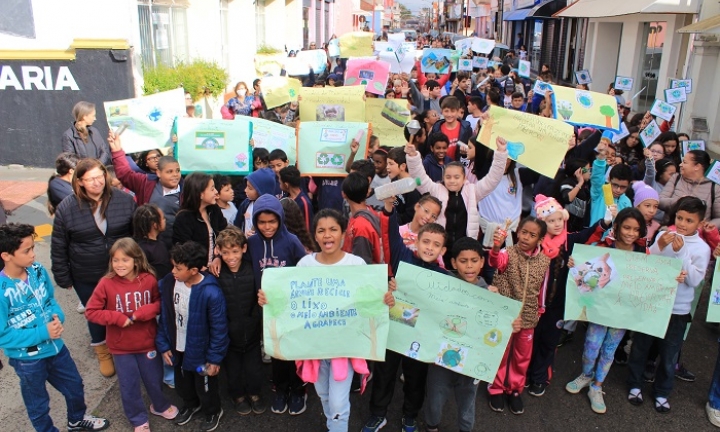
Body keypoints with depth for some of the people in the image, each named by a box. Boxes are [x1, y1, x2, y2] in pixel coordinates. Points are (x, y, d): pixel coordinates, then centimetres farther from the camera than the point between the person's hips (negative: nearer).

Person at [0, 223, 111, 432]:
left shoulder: (38, 270, -12)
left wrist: (57, 317, -15)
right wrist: (42, 333, -25)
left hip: (55, 346, 6)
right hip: (27, 358, -6)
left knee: (75, 386, 26)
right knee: (38, 404, 20)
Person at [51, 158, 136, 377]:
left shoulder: (125, 200, -11)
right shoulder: (66, 208, -12)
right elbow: (59, 247, -3)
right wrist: (63, 277, 0)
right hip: (86, 278, 0)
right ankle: (102, 352, 45)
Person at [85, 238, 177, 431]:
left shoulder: (149, 280, -14)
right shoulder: (106, 283, -17)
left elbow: (159, 303, -3)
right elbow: (90, 311, -12)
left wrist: (141, 313, -21)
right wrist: (117, 318, -23)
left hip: (147, 342, 1)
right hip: (121, 346, -1)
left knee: (154, 379, 21)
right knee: (129, 385, 15)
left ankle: (160, 406, 50)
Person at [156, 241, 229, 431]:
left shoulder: (211, 293, -31)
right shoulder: (168, 283, -16)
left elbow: (219, 328, -21)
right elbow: (164, 317, -2)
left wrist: (214, 358, -15)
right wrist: (163, 345, 0)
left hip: (201, 352, -5)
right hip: (177, 349, 5)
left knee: (205, 388, 21)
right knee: (182, 384, 30)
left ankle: (213, 412, 51)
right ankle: (190, 405, 61)